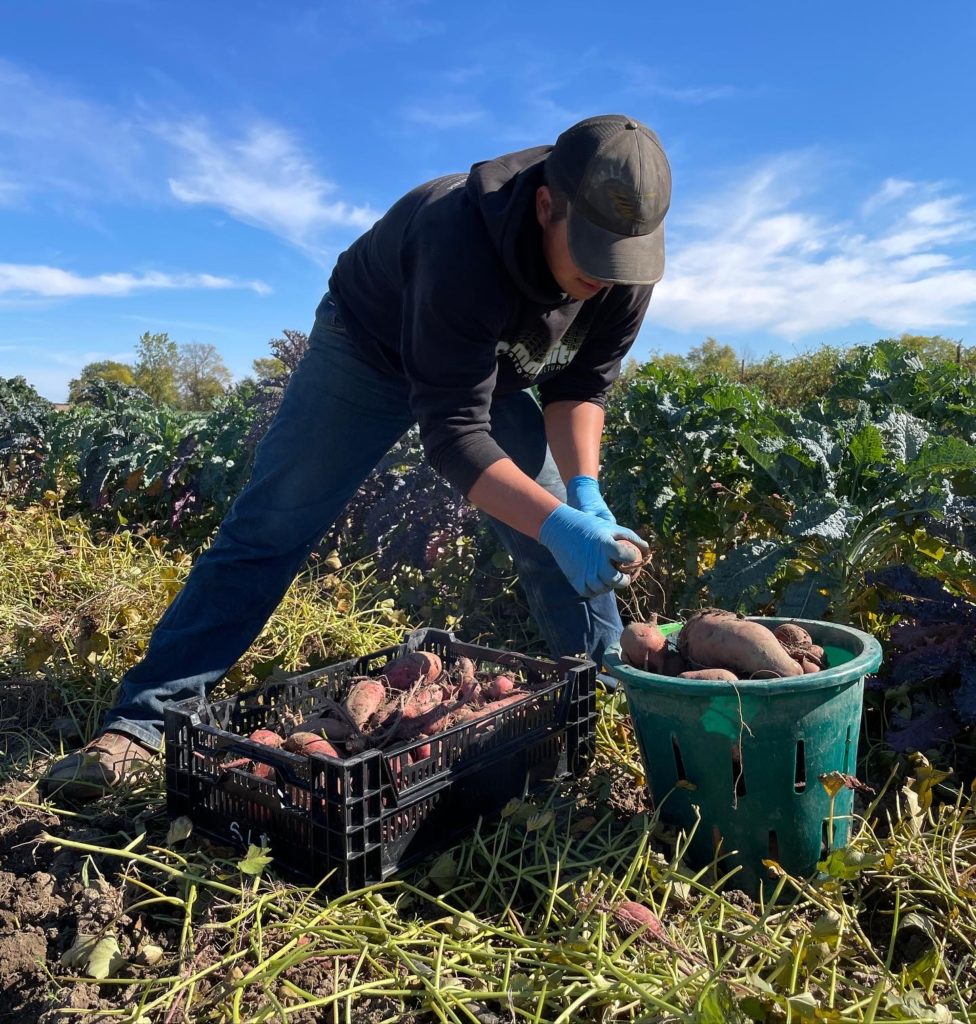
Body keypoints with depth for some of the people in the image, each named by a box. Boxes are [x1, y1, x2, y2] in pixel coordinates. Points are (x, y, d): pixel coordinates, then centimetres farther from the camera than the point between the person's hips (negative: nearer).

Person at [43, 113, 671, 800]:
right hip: (369, 350, -5)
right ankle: (139, 724, -2)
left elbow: (580, 384, -11)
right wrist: (557, 523, -51)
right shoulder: (463, 241, -40)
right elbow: (454, 433, -40)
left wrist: (585, 493, -26)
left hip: (494, 371, 5)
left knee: (583, 541, -3)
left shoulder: (628, 257, -21)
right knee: (266, 533, -11)